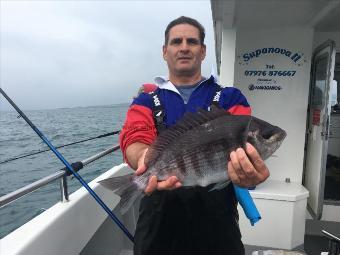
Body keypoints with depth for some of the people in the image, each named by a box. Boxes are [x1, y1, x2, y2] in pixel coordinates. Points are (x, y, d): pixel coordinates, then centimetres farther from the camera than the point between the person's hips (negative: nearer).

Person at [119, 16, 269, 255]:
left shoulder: (230, 98, 2)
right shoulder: (146, 101, 5)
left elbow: (243, 144, -13)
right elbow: (134, 139, -13)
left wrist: (248, 172, -36)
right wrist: (146, 158, -36)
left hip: (217, 220, 0)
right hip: (159, 219, 1)